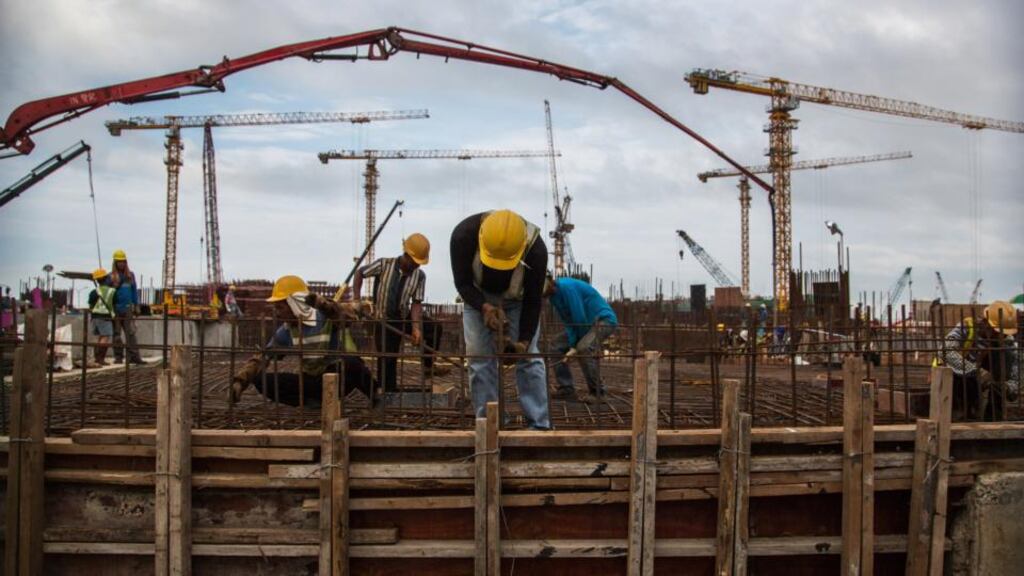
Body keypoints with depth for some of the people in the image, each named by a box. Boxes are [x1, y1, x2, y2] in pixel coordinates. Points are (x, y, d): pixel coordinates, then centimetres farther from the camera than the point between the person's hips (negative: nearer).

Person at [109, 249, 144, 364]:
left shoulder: (130, 275, 11)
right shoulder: (111, 276, 3)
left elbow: (134, 290, 16)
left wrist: (136, 305, 11)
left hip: (128, 308, 1)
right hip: (116, 308, -1)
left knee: (131, 332, -4)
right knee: (117, 333, 4)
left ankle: (133, 356, -6)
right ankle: (118, 356, 9)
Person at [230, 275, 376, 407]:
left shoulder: (326, 318, -18)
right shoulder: (286, 331, 0)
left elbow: (350, 313, -40)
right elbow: (261, 358, 1)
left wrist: (325, 305, -55)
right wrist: (239, 381, -13)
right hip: (311, 381, 6)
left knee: (352, 362, -41)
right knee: (260, 379, -12)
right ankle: (312, 400, -9)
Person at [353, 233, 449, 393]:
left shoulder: (419, 276, -11)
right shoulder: (384, 265, -16)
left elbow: (416, 303, -12)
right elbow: (359, 273, -3)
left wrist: (416, 328, -25)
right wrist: (357, 299, -10)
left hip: (404, 318, 3)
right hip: (384, 321, -3)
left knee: (435, 328, -9)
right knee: (386, 361, -4)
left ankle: (428, 365, 9)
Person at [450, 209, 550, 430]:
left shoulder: (535, 249, -35)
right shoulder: (463, 235, -35)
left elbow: (533, 301, -23)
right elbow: (462, 283, -23)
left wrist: (524, 340, -27)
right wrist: (484, 308, -40)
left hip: (517, 300, -1)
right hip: (477, 297, 1)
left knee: (528, 356, -9)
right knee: (479, 359, -7)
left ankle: (539, 425, -4)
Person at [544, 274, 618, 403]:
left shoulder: (566, 287, -26)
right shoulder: (553, 294, 1)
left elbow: (579, 317, -25)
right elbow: (568, 321, -3)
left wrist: (576, 346, -11)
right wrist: (572, 347, -16)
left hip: (604, 319, -9)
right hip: (587, 323, 10)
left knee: (584, 348, -32)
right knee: (556, 346, 4)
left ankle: (598, 392, -19)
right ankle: (566, 389, 4)